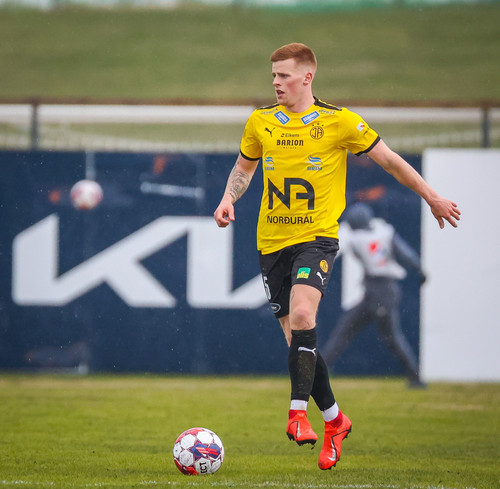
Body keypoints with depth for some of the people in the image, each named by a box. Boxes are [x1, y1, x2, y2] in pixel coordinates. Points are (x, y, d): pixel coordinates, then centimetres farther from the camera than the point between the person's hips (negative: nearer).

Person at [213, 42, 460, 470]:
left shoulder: (338, 121, -5)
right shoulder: (260, 122, 5)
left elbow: (388, 159, 5)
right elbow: (244, 166, 23)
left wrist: (432, 198, 10)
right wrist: (229, 199, 3)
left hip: (318, 238, -4)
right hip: (272, 241, 4)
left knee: (301, 314, -29)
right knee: (298, 339, 4)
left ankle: (298, 414, -28)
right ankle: (334, 421, 22)